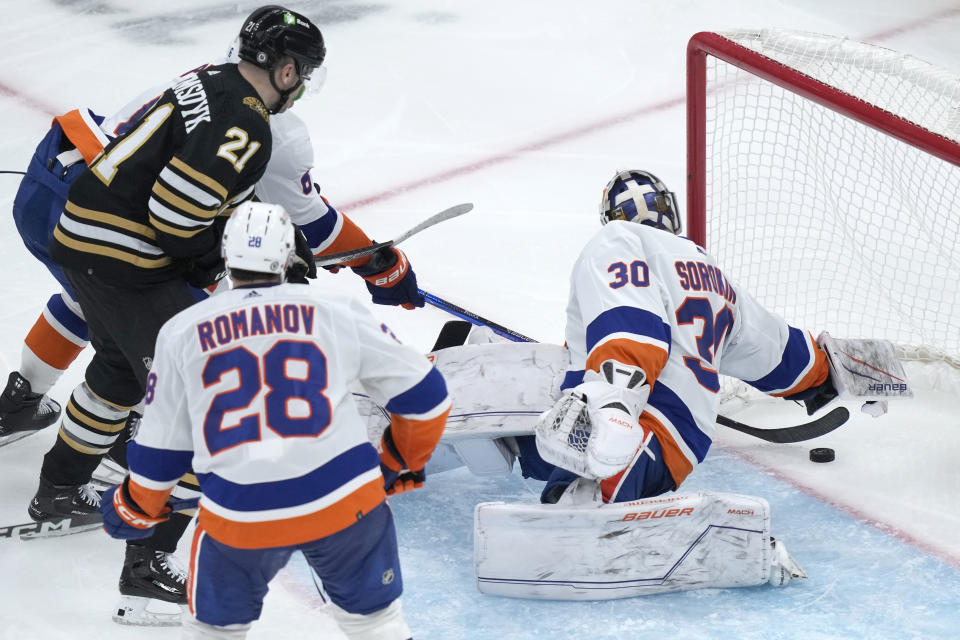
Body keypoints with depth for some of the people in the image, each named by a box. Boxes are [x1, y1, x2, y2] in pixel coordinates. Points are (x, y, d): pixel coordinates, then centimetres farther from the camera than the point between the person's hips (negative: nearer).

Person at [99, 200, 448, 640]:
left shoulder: (182, 332, 8)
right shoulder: (335, 315, 6)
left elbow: (161, 449, 14)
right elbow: (423, 395, 10)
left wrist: (135, 510, 33)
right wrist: (402, 463, 28)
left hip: (239, 516, 0)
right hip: (345, 500, 0)